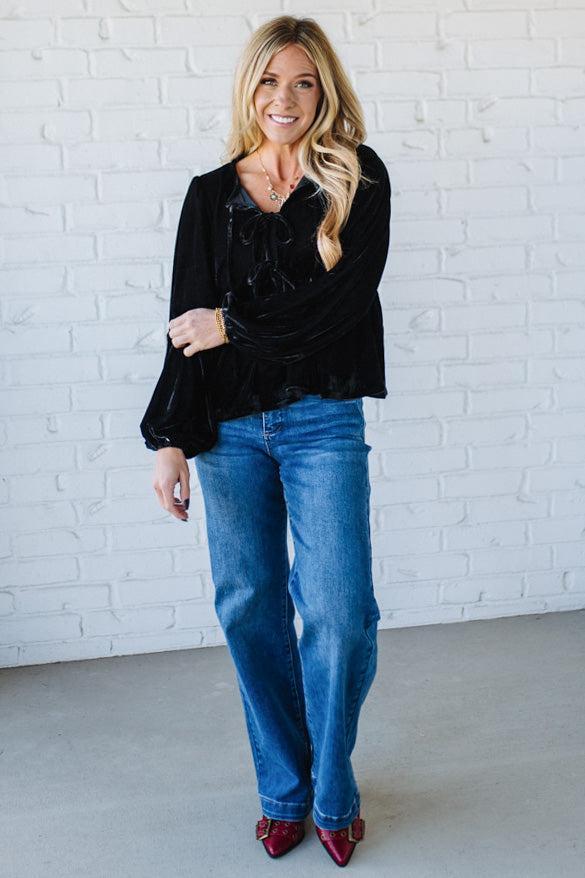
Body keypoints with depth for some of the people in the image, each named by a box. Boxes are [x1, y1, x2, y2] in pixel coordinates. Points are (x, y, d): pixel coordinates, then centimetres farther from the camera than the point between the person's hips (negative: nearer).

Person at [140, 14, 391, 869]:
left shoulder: (358, 180, 2)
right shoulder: (211, 195, 8)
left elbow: (342, 301, -11)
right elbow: (187, 325, 5)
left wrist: (231, 326, -8)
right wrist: (172, 440, -2)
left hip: (322, 422, -2)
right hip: (230, 429, 3)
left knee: (338, 613, -4)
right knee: (250, 608, 6)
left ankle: (333, 795, 19)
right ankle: (284, 791, 24)